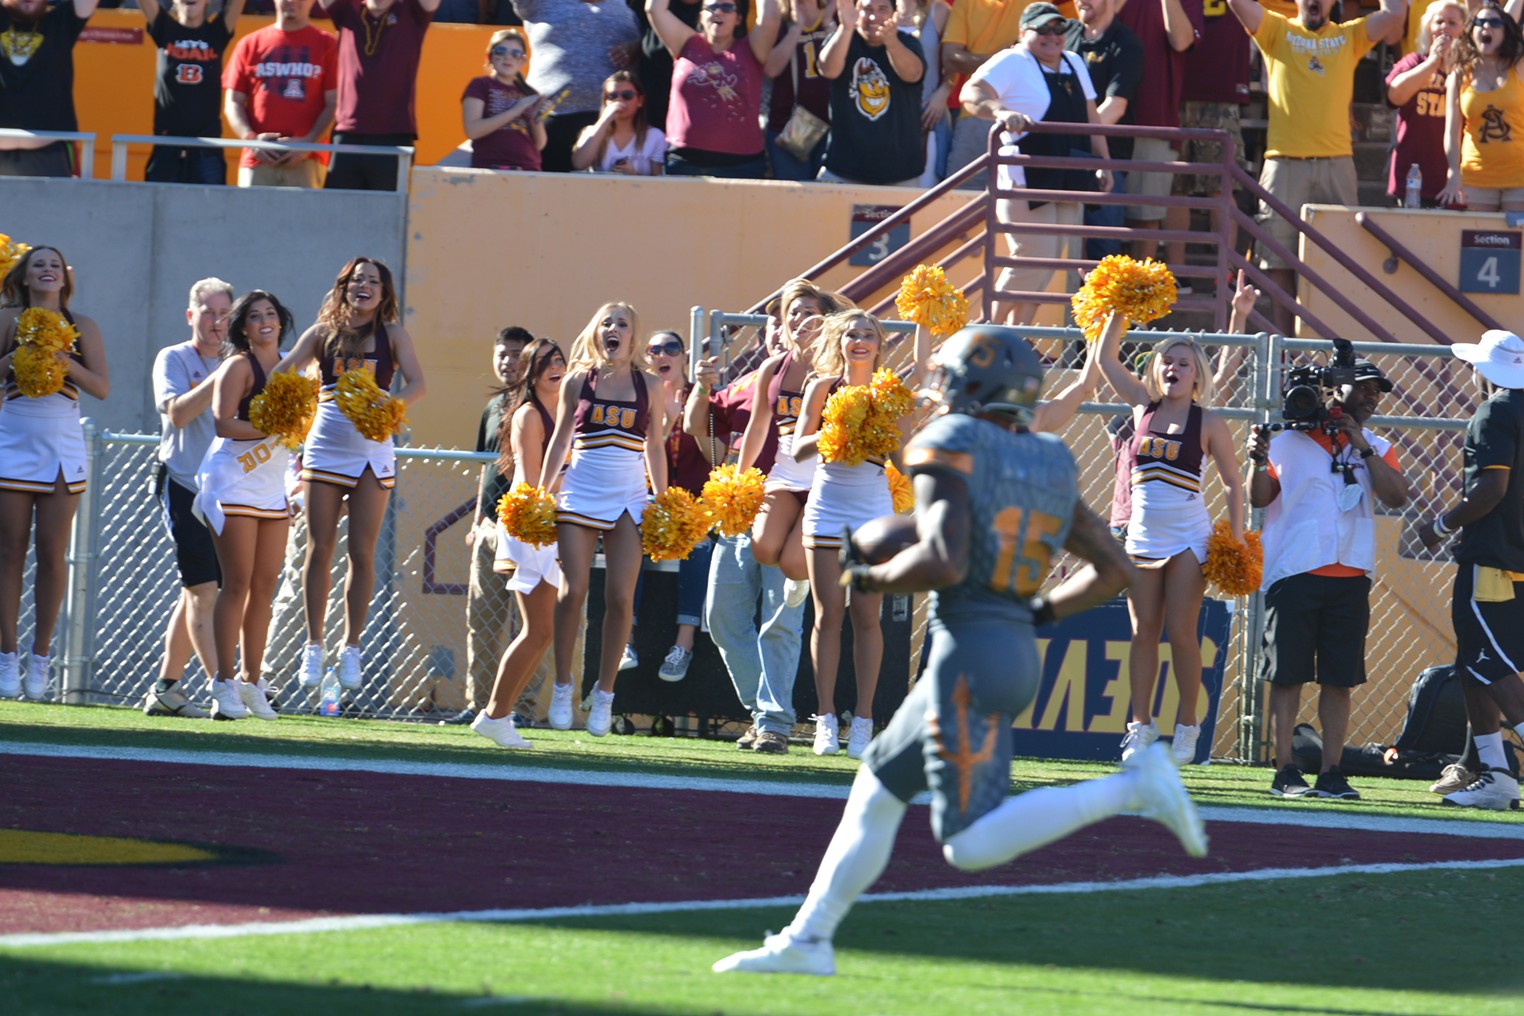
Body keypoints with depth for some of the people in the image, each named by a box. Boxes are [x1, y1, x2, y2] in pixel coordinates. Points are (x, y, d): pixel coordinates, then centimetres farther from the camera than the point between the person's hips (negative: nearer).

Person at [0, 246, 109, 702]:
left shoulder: (82, 326, 8)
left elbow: (102, 387, 3)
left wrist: (67, 363, -13)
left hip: (62, 443, 0)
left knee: (52, 552, -3)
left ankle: (40, 658, 3)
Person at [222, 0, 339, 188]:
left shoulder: (326, 44, 8)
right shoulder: (250, 44, 14)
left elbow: (333, 104, 4)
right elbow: (233, 103, 13)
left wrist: (309, 142, -10)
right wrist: (250, 138, -5)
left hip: (306, 162, -2)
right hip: (258, 159, 2)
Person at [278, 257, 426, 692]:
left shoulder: (392, 335, 4)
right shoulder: (323, 333, 6)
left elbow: (417, 383, -8)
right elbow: (284, 371, -2)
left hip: (372, 452, -1)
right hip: (325, 449, 1)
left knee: (362, 553, -1)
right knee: (319, 549, -1)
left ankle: (352, 648, 5)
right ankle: (313, 646, 6)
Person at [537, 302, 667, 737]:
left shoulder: (648, 386, 7)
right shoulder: (578, 381, 5)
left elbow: (655, 447, 12)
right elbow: (560, 440, 11)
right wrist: (540, 494, 7)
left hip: (628, 499, 1)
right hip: (580, 496, -1)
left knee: (620, 598, -5)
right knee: (573, 591, -8)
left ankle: (604, 693, 5)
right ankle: (562, 687, 3)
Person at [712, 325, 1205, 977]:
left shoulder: (950, 449, -7)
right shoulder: (1047, 466, 15)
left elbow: (944, 562, -21)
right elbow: (1113, 571, 17)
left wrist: (871, 578, -3)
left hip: (969, 652, -9)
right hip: (1019, 650, 9)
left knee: (971, 845, -13)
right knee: (877, 792, 19)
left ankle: (1132, 788, -17)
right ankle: (808, 940, 20)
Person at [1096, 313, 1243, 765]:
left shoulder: (1209, 424, -2)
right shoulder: (1144, 409, 7)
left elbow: (1233, 484, 1)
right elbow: (1107, 358, 9)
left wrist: (1236, 539, -6)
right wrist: (1120, 312, 0)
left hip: (1188, 540, -4)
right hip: (1143, 536, 4)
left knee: (1180, 633, -6)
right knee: (1143, 634, 3)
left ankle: (1187, 725, 2)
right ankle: (1141, 726, 7)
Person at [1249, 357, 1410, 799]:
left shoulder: (1377, 449, 12)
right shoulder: (1289, 440, 5)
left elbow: (1397, 497, -4)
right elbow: (1260, 498, 3)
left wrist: (1361, 447, -8)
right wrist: (1259, 461, -16)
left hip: (1350, 577, 3)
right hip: (1294, 575, -3)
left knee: (1340, 679, 2)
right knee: (1288, 674, -3)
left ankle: (1331, 774, 6)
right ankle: (1285, 772, 0)